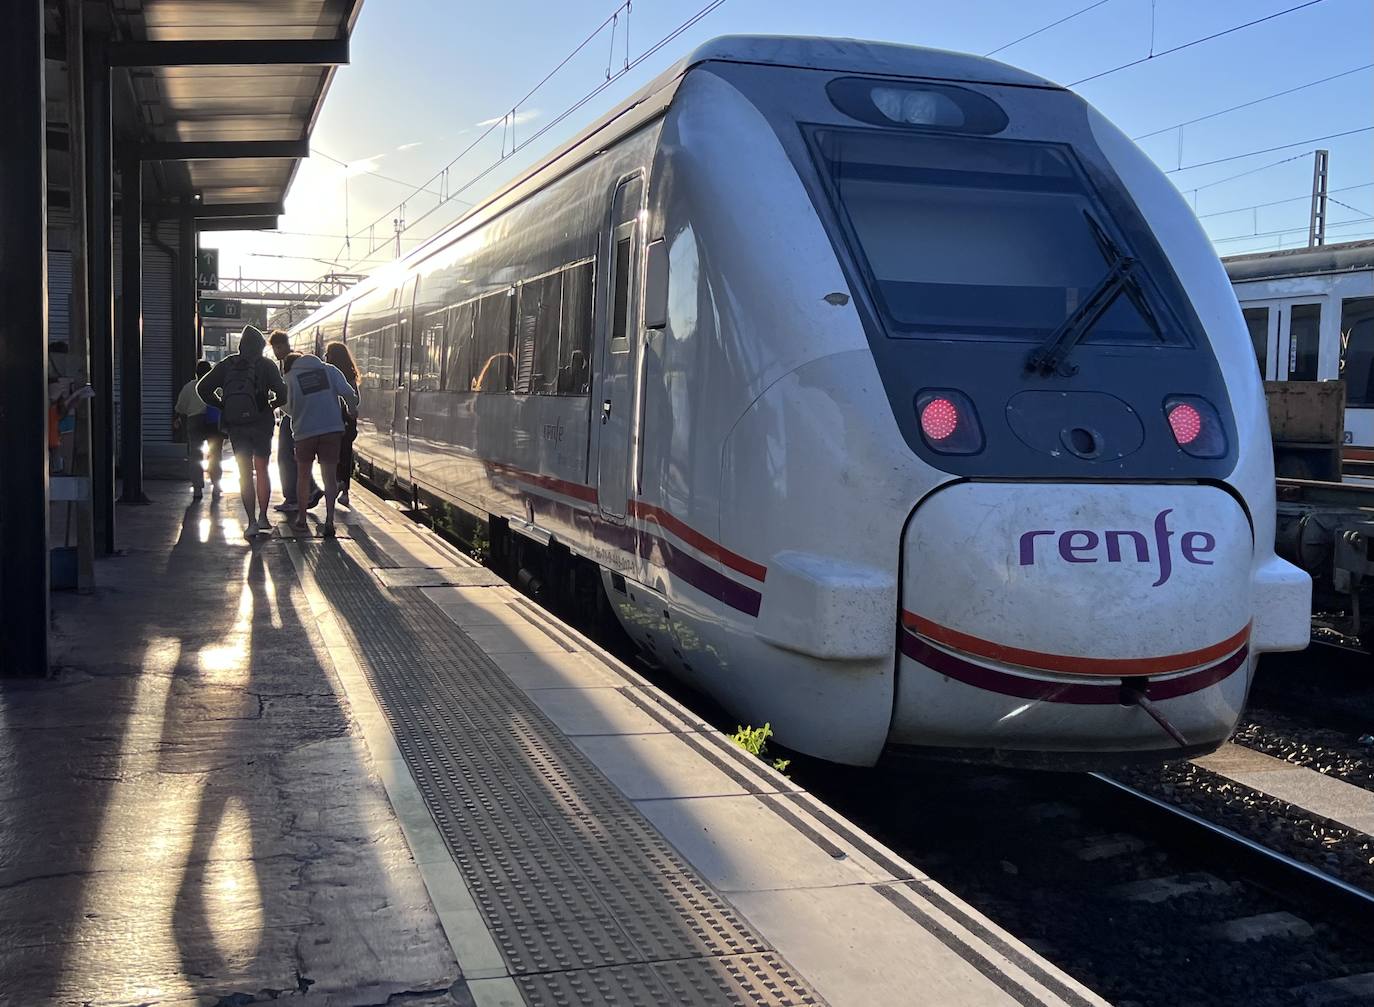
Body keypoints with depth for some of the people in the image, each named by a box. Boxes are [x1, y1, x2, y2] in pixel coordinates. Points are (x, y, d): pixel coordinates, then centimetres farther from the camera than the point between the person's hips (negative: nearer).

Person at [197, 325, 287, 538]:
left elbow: (202, 388, 1)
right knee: (261, 470, 13)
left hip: (235, 425, 2)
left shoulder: (226, 364, 5)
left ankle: (252, 521, 3)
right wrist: (273, 404, 6)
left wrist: (222, 406, 9)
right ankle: (262, 517, 6)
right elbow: (282, 392, -13)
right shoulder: (265, 364, -3)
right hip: (260, 422, -2)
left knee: (245, 473, 7)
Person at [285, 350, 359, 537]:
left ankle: (301, 519, 22)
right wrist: (351, 410, 12)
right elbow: (348, 393, -6)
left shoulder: (291, 377, 1)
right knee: (330, 476, 4)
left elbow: (288, 408, 5)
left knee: (303, 476, 16)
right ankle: (329, 520, -6)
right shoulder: (329, 370, 3)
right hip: (332, 428, 1)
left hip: (305, 430, 0)